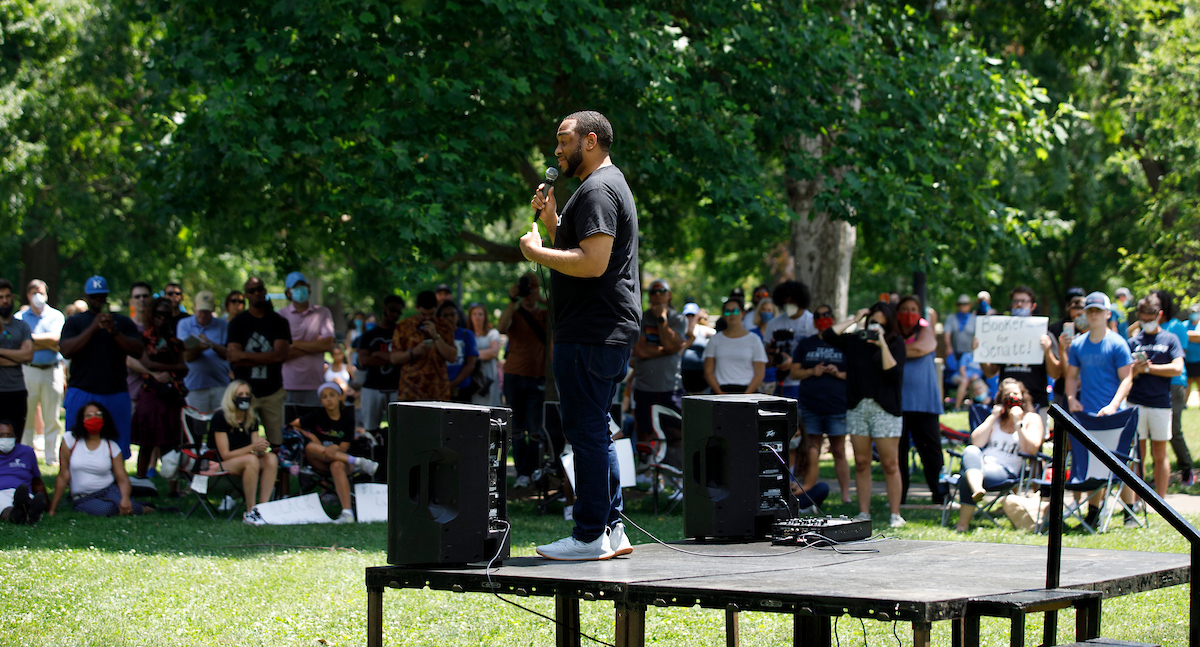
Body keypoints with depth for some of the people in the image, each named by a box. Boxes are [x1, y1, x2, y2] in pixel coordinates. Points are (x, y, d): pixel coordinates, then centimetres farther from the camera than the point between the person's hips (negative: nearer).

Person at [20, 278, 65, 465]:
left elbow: (55, 338, -6)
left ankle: (52, 457, 7)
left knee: (52, 418, 1)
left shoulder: (56, 316, 10)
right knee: (26, 417, -3)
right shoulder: (20, 318, 9)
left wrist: (32, 338, -5)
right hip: (28, 371, 0)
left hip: (52, 371, 0)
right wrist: (48, 343, -9)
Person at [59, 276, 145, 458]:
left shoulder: (123, 322, 13)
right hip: (82, 393, -1)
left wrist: (114, 332, -13)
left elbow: (138, 350, 0)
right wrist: (92, 328, -14)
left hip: (116, 394, 1)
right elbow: (66, 350, -7)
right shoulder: (75, 322, 9)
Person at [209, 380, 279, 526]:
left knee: (271, 458, -22)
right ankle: (250, 513, -33)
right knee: (251, 460, -35)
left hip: (243, 465, 6)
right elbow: (225, 454, -18)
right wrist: (252, 448, -29)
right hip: (219, 465, -6)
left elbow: (256, 449, 0)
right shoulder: (220, 417, -13)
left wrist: (261, 448, -25)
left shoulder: (251, 420, 7)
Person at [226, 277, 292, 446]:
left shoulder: (279, 322, 7)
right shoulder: (237, 323, 6)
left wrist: (243, 355, -7)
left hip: (273, 392, 1)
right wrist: (267, 358, -9)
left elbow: (280, 355, -7)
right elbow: (233, 360, -6)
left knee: (277, 444, -5)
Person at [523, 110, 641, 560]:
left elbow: (593, 262, -24)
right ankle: (611, 529, 17)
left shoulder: (597, 190, -14)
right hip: (609, 332, 11)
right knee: (594, 431, 15)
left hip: (590, 336, -11)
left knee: (587, 431, -8)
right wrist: (551, 219, 13)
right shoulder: (610, 184, 21)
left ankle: (590, 537, -7)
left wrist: (536, 252, -13)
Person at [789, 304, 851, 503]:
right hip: (810, 406, 1)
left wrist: (839, 374, -10)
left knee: (839, 452, 1)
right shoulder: (805, 344, 15)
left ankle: (846, 495, 6)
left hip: (838, 406, -1)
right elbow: (794, 372, 12)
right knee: (811, 453, -1)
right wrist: (812, 372, -6)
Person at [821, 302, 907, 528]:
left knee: (890, 464, -4)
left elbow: (894, 374, -10)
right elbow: (828, 336, -2)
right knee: (861, 463, 5)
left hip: (885, 408, -3)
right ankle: (863, 512, 10)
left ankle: (895, 514, 0)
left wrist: (882, 344, -15)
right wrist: (854, 319, 1)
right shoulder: (854, 341, 9)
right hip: (857, 407, 3)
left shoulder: (895, 343, 2)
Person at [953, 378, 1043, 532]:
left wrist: (1017, 422, -7)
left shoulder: (1032, 419, 11)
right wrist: (993, 417, 4)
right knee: (970, 451, -33)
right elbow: (976, 441, 7)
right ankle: (976, 489, -61)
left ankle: (963, 523, -28)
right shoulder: (996, 418, 24)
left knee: (967, 477, -32)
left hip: (1006, 471, -4)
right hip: (983, 462, 4)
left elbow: (1031, 449, -6)